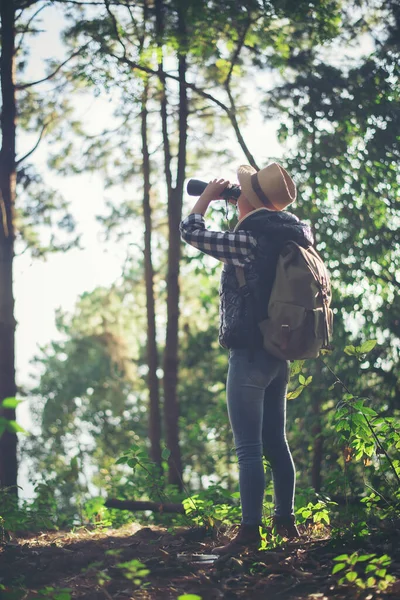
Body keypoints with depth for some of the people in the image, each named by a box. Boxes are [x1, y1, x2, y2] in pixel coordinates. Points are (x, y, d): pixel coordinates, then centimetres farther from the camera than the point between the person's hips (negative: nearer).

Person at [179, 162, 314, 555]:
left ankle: (249, 531, -5)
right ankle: (285, 520, 22)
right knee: (276, 442, 15)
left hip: (249, 355, -8)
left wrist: (208, 195, 6)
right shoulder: (288, 239, 6)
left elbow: (190, 231, -9)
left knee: (248, 447, -6)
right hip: (279, 356, 8)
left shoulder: (247, 241, -16)